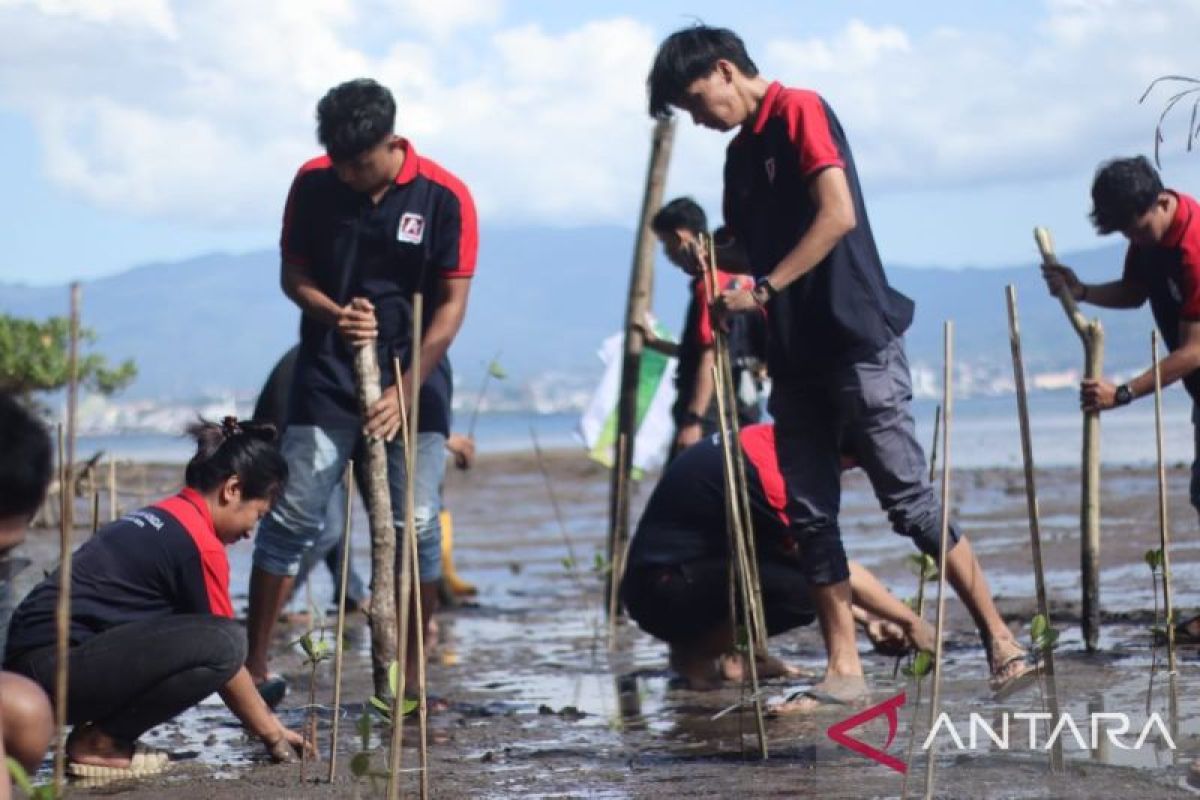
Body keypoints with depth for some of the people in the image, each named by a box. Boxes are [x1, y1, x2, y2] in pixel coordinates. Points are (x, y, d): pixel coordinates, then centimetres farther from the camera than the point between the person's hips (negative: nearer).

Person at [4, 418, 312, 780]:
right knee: (220, 642, -18)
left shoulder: (163, 516, 20)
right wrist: (272, 733, 9)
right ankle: (98, 741, -7)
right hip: (56, 663, -10)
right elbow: (224, 651, -4)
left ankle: (101, 732, 11)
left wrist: (266, 720, 26)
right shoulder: (200, 542, -9)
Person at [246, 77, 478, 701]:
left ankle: (405, 675, 7)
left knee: (415, 526, -3)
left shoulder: (444, 197, -10)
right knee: (291, 515, -2)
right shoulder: (313, 184, -3)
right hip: (326, 375, 1)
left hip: (412, 376, -1)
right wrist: (335, 313, -17)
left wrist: (405, 389, -15)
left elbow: (451, 304, -9)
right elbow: (293, 275, 5)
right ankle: (254, 662, 3)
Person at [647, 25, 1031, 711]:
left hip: (856, 345, -8)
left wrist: (764, 286, -19)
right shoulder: (742, 152, 17)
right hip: (797, 357, 9)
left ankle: (1002, 643, -6)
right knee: (811, 516, 5)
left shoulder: (799, 111, -7)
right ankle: (844, 669, 9)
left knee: (911, 500, -10)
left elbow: (838, 216, -18)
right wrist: (716, 258, -1)